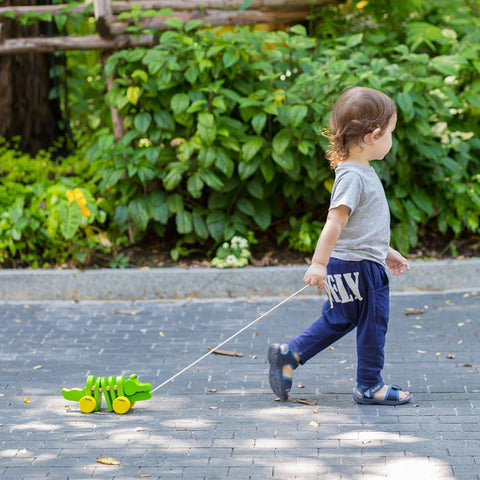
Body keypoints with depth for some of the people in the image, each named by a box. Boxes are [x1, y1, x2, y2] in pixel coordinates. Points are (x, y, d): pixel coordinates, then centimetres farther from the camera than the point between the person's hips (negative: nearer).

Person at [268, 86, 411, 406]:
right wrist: (319, 263, -32)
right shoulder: (352, 176, -21)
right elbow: (335, 220, -28)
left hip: (364, 263, 10)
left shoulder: (362, 172, 12)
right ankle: (369, 386, 16)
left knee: (338, 320, 18)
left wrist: (387, 252, 29)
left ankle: (288, 355, 20)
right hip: (357, 266, -10)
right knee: (373, 322, 3)